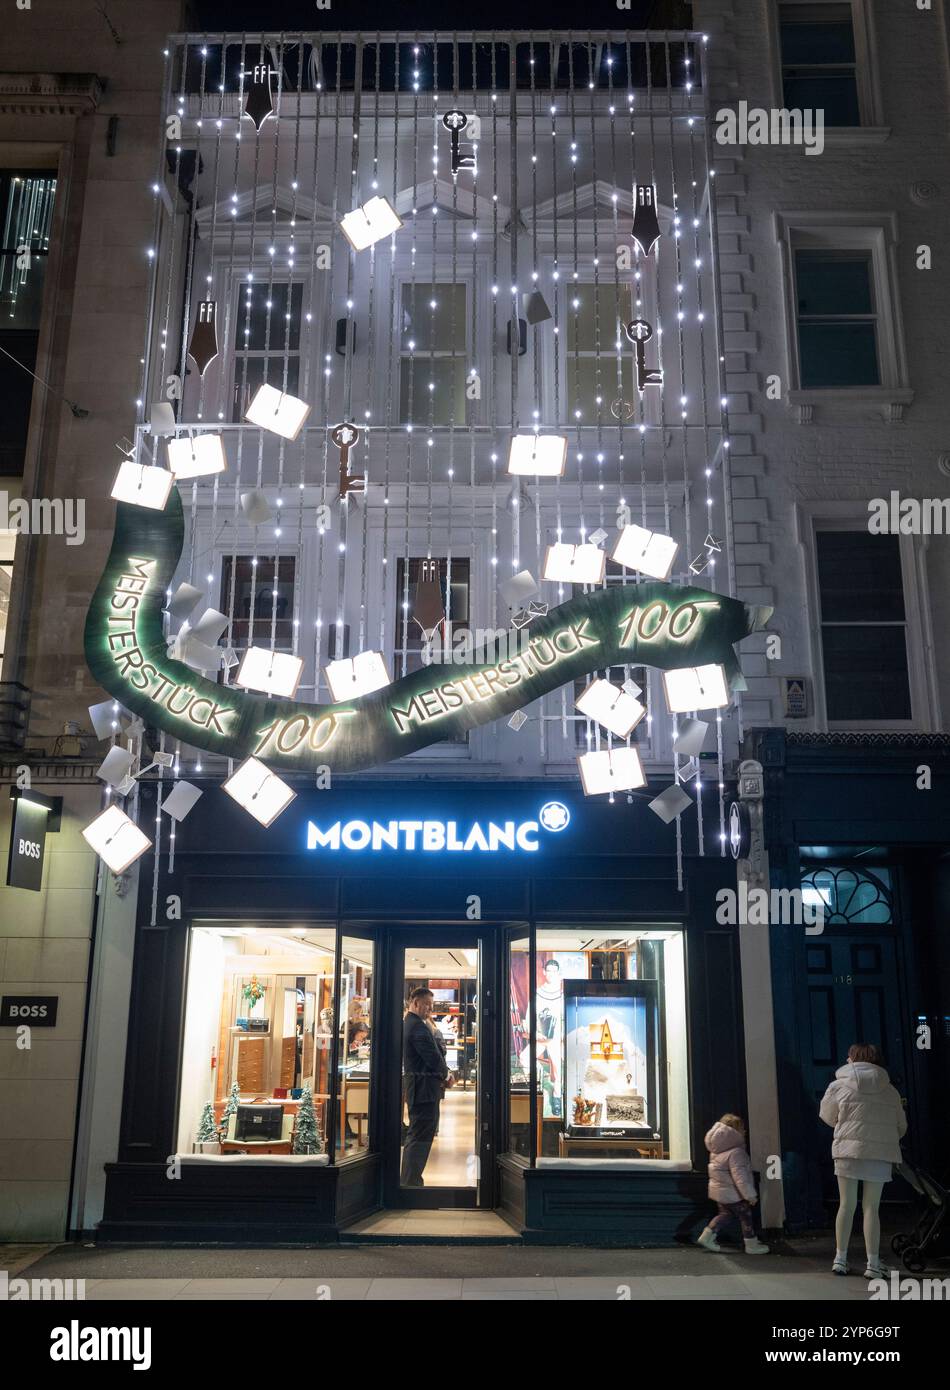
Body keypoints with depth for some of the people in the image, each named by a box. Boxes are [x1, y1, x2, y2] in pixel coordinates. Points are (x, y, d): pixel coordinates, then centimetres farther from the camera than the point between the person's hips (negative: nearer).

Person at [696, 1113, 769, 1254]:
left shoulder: (719, 1150, 5)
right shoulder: (735, 1152, -26)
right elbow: (740, 1176, -28)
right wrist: (750, 1195, -21)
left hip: (719, 1191, 9)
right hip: (733, 1194, -9)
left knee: (726, 1214, 22)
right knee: (746, 1217, 8)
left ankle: (707, 1236, 17)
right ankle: (752, 1245, 19)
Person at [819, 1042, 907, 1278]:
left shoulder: (839, 1086, 0)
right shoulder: (889, 1090, 8)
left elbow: (827, 1116, 11)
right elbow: (901, 1125, 11)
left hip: (849, 1152, -1)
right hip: (881, 1154, 1)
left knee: (846, 1205, 8)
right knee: (871, 1208, 5)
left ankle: (840, 1259, 13)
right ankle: (873, 1264, 4)